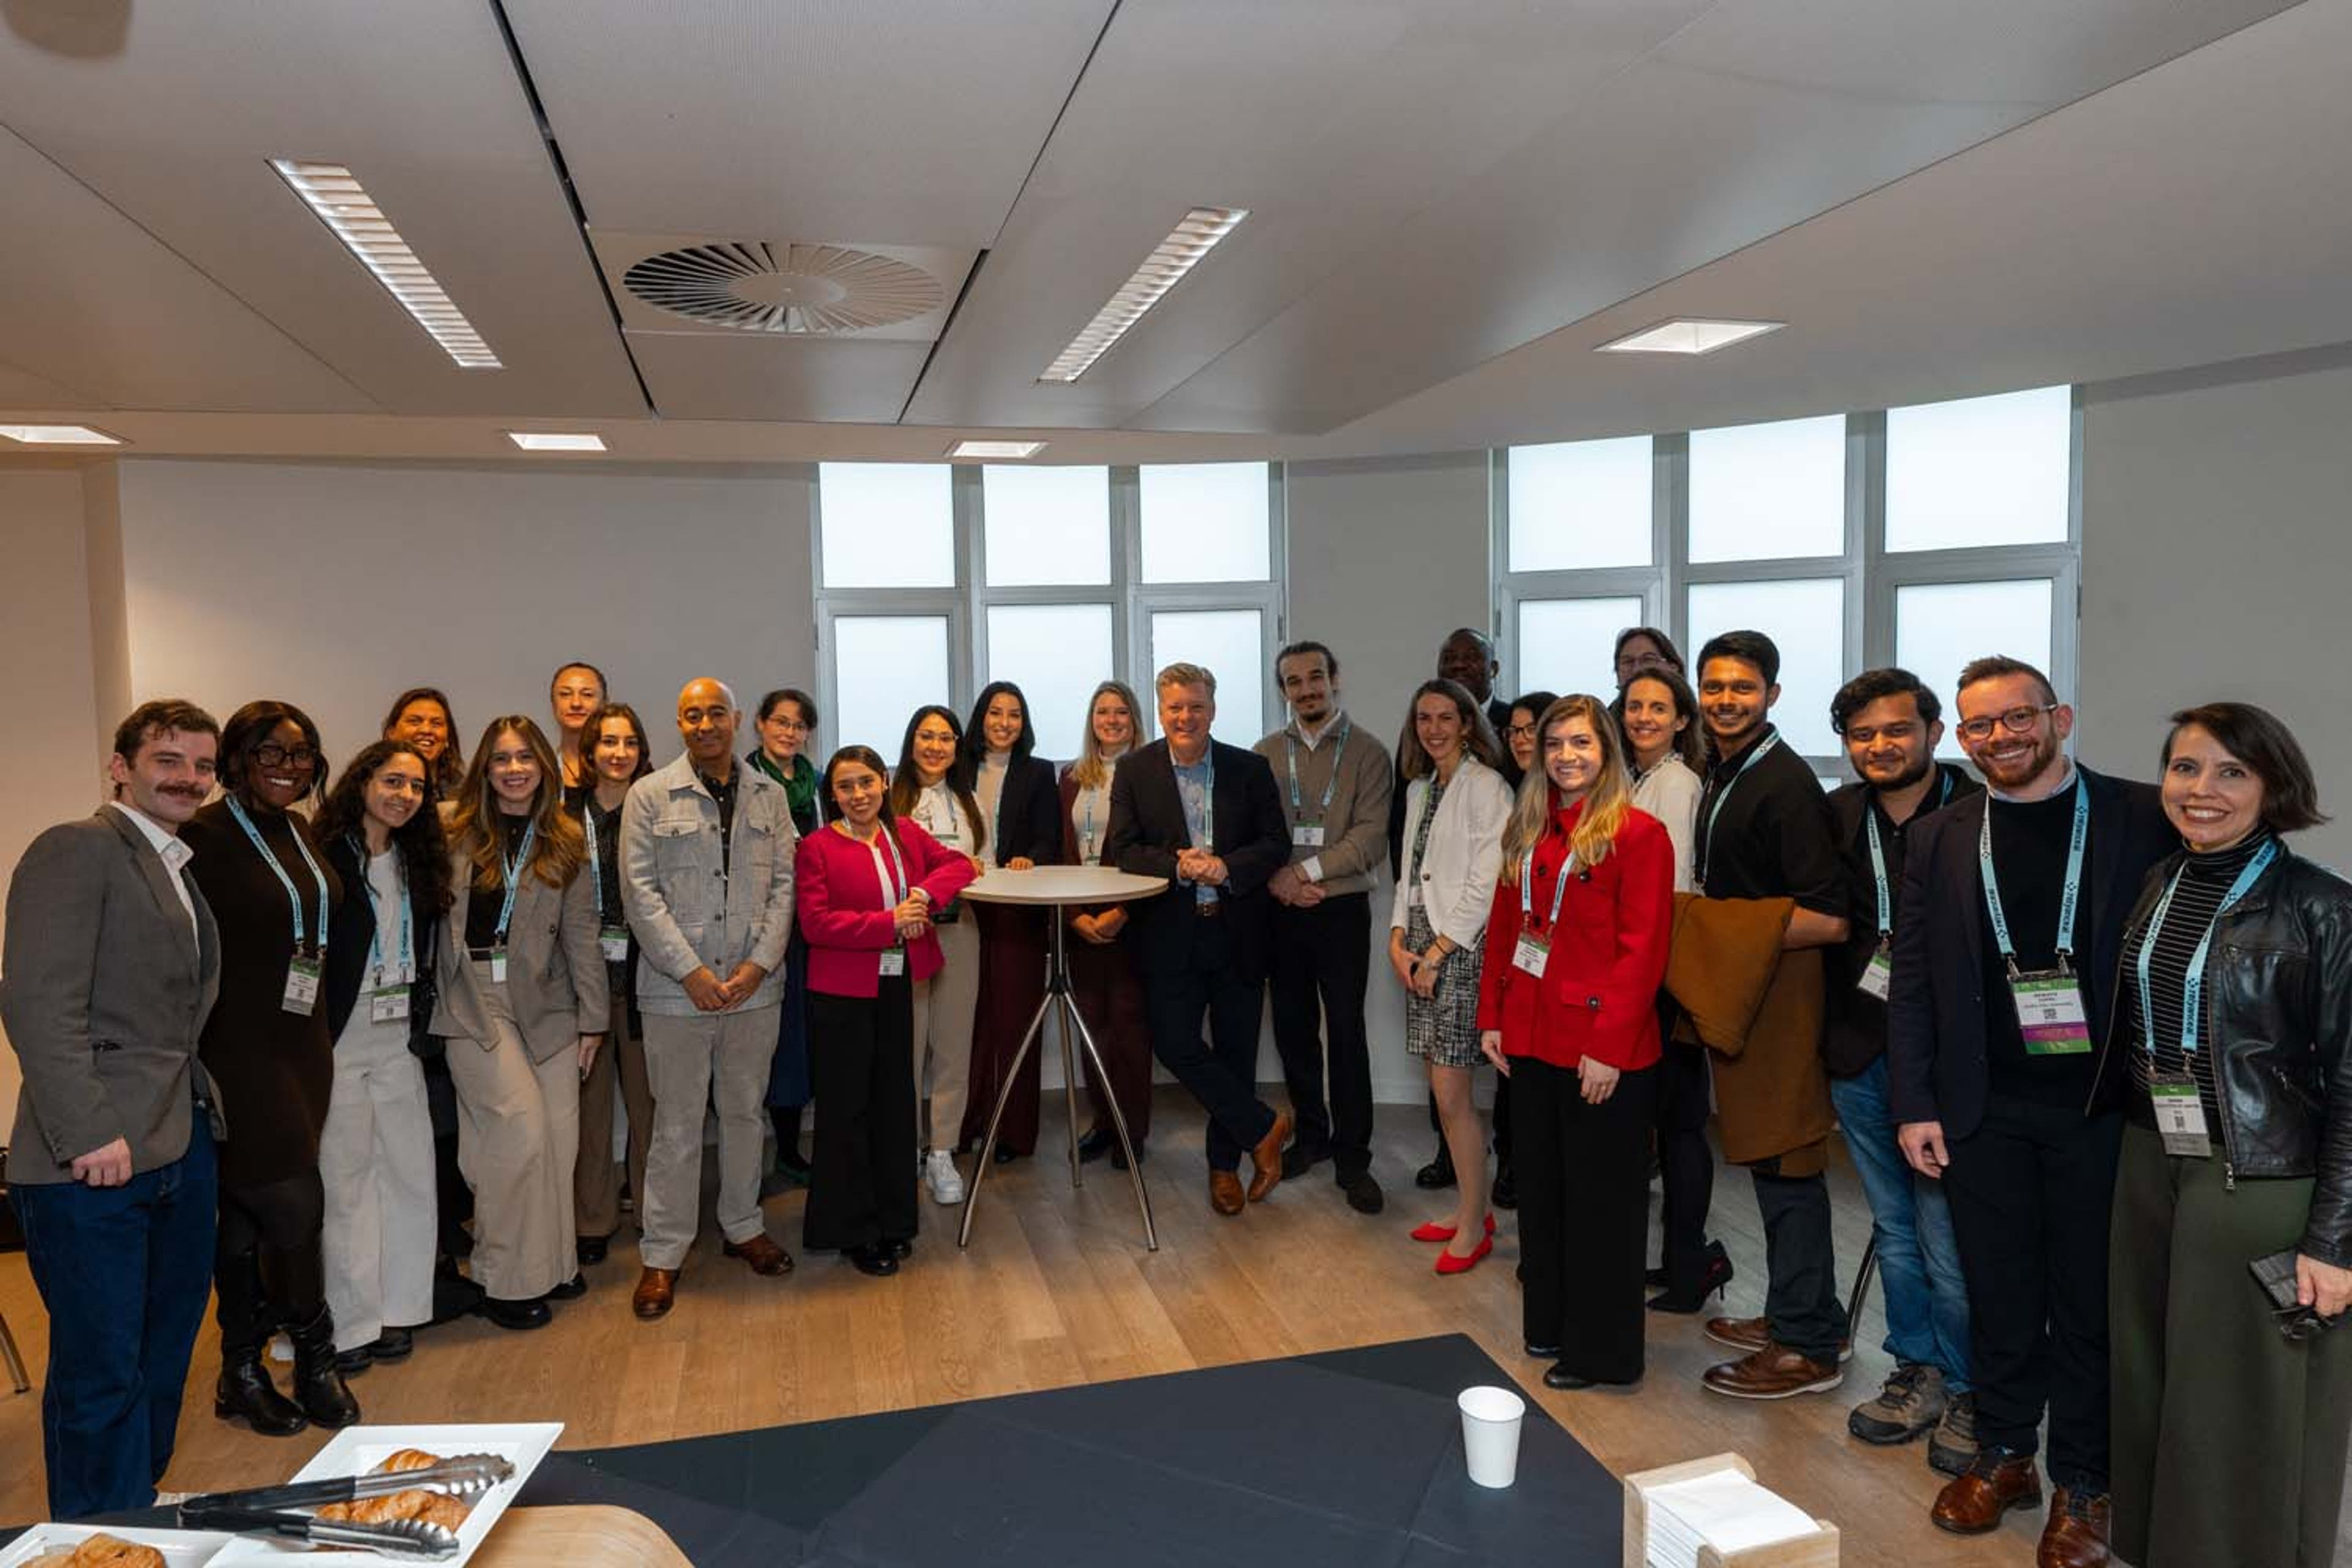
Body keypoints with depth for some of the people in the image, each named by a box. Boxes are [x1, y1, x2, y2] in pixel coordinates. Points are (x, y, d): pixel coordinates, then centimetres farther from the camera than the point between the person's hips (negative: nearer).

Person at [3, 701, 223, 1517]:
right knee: (102, 1377, 1)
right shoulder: (75, 850, -8)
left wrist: (201, 1113, 7)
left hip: (182, 1148, 8)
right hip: (96, 1163, -8)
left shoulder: (182, 872, 18)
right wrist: (88, 1134, -20)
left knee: (162, 1365, 16)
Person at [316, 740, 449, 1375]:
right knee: (344, 1175, 1)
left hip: (400, 1037, 6)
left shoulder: (418, 862, 10)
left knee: (410, 1169, 8)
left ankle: (397, 1307, 21)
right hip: (339, 1036, -6)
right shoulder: (325, 855, -10)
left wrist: (423, 1024, 9)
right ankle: (350, 1324, 12)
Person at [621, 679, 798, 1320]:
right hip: (677, 990, -3)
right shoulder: (650, 796, -1)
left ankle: (743, 1226, 30)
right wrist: (691, 970, -12)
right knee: (677, 1125, 4)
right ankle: (662, 1255, 16)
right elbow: (641, 892, -5)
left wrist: (759, 963, -8)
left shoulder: (769, 796, 7)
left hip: (755, 984, 3)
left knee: (746, 1112, 14)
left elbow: (783, 884, 4)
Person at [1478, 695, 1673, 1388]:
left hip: (1602, 1051, -6)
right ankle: (1549, 1323, 34)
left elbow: (1643, 949, -15)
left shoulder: (1638, 835, -11)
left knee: (1601, 1200, 6)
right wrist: (1492, 1016, 7)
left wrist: (1610, 1046, -18)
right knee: (1541, 1187, 17)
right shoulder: (1527, 831, 9)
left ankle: (1602, 1350, 20)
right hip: (1533, 1040, 7)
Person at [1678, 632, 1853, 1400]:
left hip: (1780, 991, -9)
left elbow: (1827, 919, -21)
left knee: (1785, 1165, -2)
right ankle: (1801, 1315, 30)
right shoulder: (1721, 776, 13)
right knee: (1768, 1158, 16)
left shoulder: (1786, 784, -16)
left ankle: (1807, 1347, 11)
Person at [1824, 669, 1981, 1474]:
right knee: (1894, 1227, 16)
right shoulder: (1839, 814, 5)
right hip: (1861, 1053, 5)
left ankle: (1967, 1392, 20)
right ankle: (1917, 1374, 32)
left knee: (1948, 1235, 1)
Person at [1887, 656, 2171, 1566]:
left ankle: (2082, 1484, 25)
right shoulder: (1939, 840, 5)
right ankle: (2002, 1455, 30)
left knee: (2090, 1302, 9)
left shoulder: (2143, 818, -3)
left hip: (2102, 1107, -2)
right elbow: (1912, 981, 6)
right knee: (1999, 1296, 12)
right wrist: (1914, 1106, 2)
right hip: (1983, 1109, 2)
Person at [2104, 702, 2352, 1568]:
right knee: (2152, 1383, 16)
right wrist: (2139, 1148, 9)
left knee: (2248, 1406, 7)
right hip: (2150, 1167, 6)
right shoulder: (2156, 888, 5)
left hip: (2263, 1185, -5)